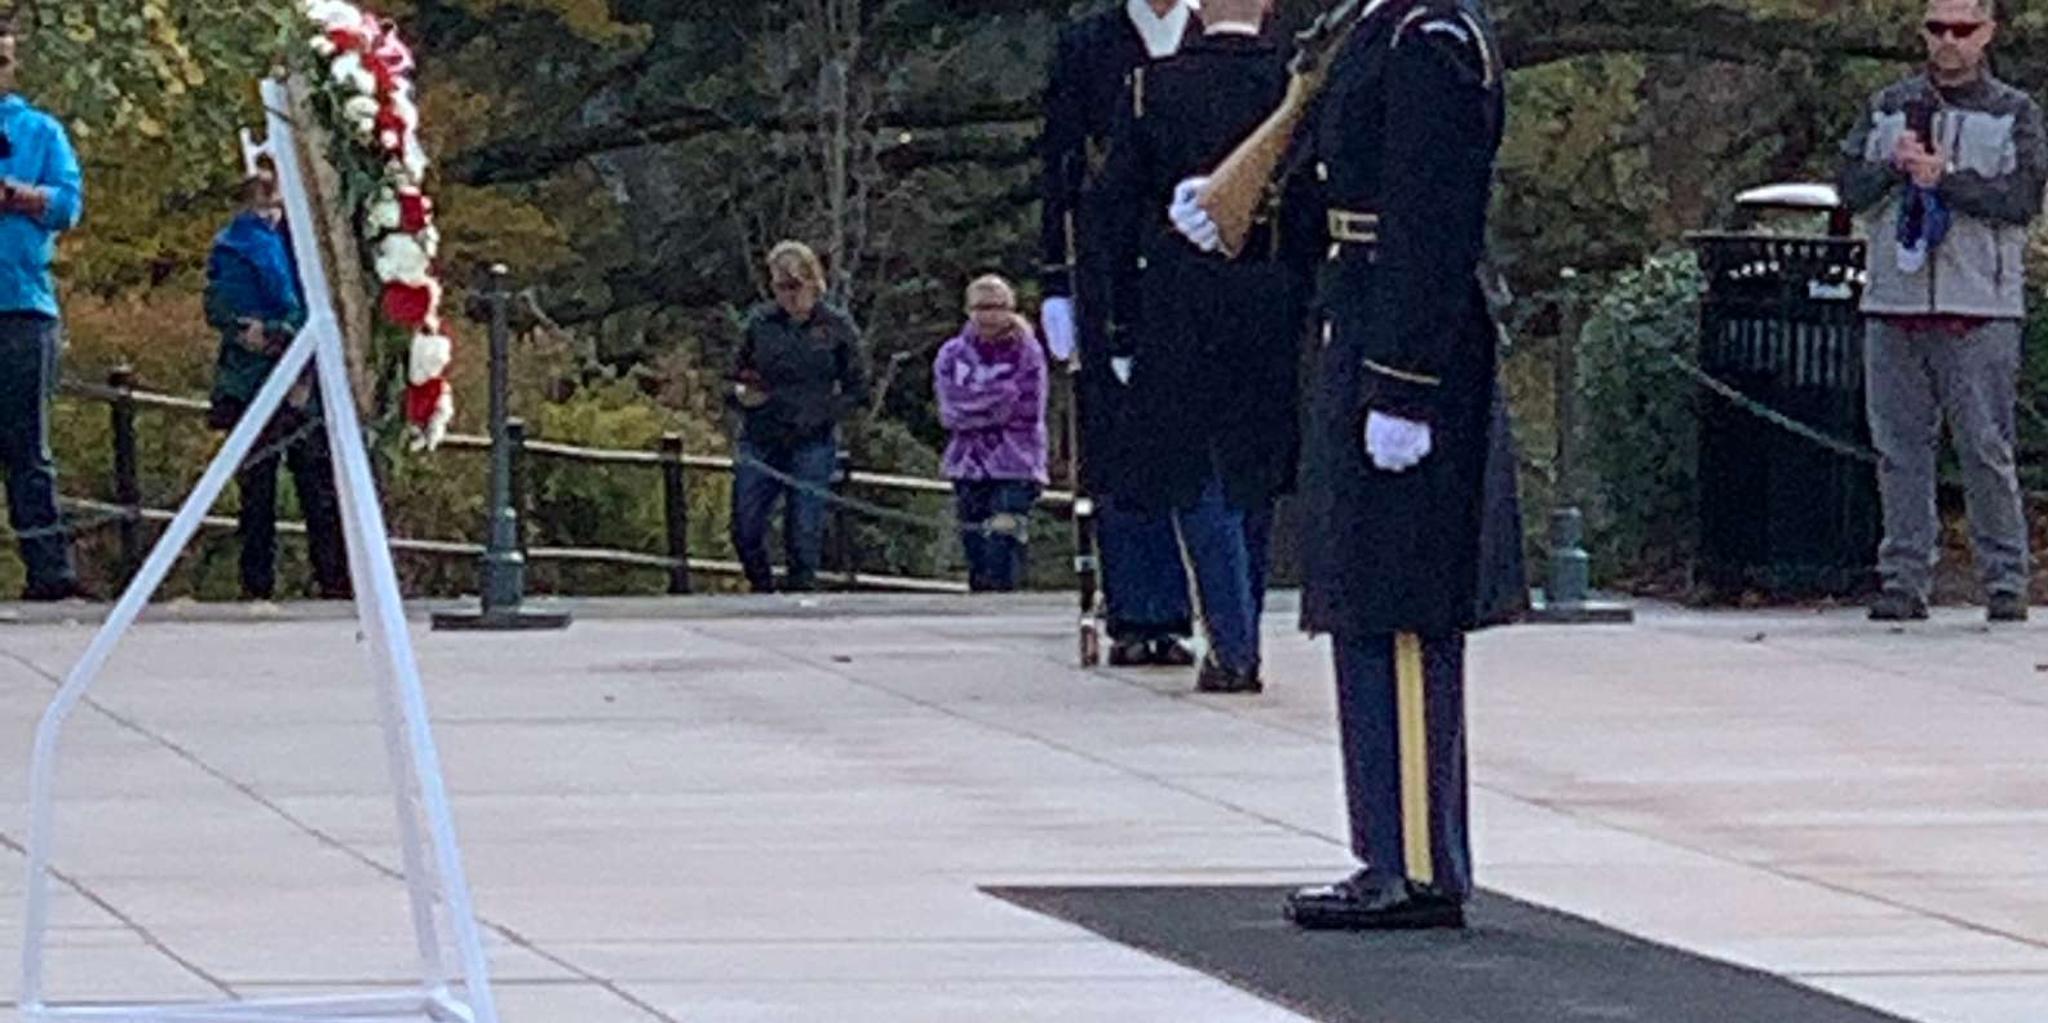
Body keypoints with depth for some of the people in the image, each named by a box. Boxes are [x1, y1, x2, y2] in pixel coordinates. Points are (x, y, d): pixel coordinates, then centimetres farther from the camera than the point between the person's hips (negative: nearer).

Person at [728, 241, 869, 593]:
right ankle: (763, 593, 18)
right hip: (760, 442, 3)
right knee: (745, 530, -1)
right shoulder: (760, 322, 7)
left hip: (812, 443, -3)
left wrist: (821, 413, -12)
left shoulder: (837, 327, 0)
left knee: (804, 536, -4)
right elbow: (738, 376, 17)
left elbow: (857, 391, 3)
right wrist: (743, 394, -6)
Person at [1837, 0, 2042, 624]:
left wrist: (1943, 177, -15)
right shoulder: (1888, 109, 16)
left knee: (1986, 450, -5)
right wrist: (1896, 167, -10)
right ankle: (1904, 579, 6)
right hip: (1894, 304, 3)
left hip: (1980, 311, -3)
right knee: (1900, 450, 2)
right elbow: (1852, 191, 8)